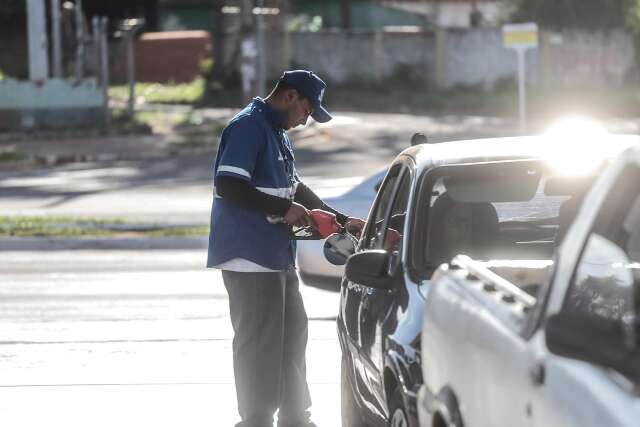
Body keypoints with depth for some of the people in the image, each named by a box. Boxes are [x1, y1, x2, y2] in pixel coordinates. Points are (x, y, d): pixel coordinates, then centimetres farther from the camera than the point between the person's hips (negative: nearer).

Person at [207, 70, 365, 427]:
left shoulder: (278, 132, 18)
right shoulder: (248, 127, -14)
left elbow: (295, 188, 27)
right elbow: (228, 185, -24)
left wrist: (342, 220, 22)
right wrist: (283, 208, -19)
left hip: (278, 255, 11)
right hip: (250, 257, -11)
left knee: (292, 333, 17)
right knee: (260, 342, -7)